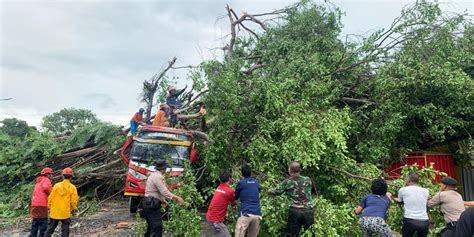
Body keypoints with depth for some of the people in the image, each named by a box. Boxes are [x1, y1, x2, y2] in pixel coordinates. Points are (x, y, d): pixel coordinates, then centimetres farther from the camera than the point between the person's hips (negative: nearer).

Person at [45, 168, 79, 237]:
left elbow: (50, 198, -1)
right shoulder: (72, 187, -8)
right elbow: (74, 200, -6)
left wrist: (49, 207, 12)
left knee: (50, 228, 17)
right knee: (65, 230, 7)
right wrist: (73, 209, 10)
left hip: (54, 212, 2)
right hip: (66, 213, -2)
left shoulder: (56, 185, -4)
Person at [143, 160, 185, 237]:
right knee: (157, 228, -11)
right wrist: (177, 198, -19)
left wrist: (161, 200, 29)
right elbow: (165, 192, -23)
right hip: (152, 204, -11)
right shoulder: (158, 177, -17)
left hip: (148, 203, 11)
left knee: (152, 226, 18)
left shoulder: (153, 175, 16)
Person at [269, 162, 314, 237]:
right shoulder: (308, 180, 6)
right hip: (308, 211, 2)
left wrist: (270, 191, 30)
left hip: (294, 211, -2)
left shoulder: (287, 182, -2)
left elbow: (276, 192, 7)